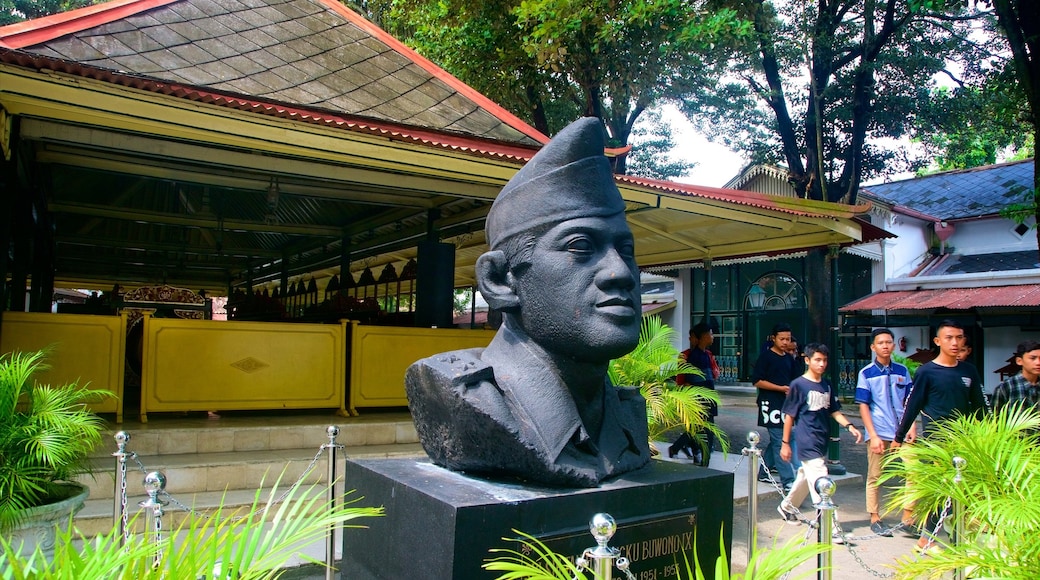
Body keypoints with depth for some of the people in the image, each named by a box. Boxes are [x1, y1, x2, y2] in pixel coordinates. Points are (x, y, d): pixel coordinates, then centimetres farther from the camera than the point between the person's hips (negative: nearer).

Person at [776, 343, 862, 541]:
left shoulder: (827, 385, 10)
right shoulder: (798, 385, -9)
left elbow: (834, 411, 14)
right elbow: (789, 415, -6)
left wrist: (849, 426, -4)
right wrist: (785, 443, -5)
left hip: (822, 441, 7)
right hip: (807, 442, -7)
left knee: (806, 477, 18)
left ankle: (786, 506, 38)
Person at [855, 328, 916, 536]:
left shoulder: (902, 371, 8)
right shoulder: (866, 373, -2)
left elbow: (908, 401, 12)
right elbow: (863, 406, -4)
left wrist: (912, 426, -2)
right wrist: (873, 435, -11)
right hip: (878, 433, -3)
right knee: (874, 477, 4)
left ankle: (907, 516, 14)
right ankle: (875, 519, 15)